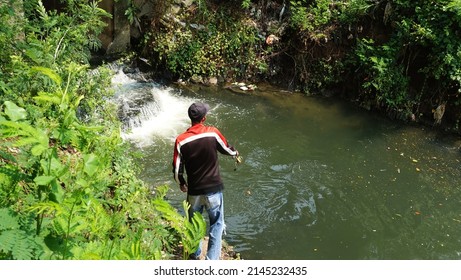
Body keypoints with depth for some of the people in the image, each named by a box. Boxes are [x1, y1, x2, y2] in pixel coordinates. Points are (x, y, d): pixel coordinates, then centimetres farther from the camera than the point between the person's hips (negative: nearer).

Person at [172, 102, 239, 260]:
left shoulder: (181, 140, -10)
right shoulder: (212, 133, -11)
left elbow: (177, 170, -5)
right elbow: (226, 149, 7)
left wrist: (181, 183, 16)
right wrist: (235, 153, 31)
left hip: (194, 190, 2)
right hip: (214, 188, -1)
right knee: (216, 224, 13)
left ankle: (195, 255, 39)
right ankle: (212, 260, 14)